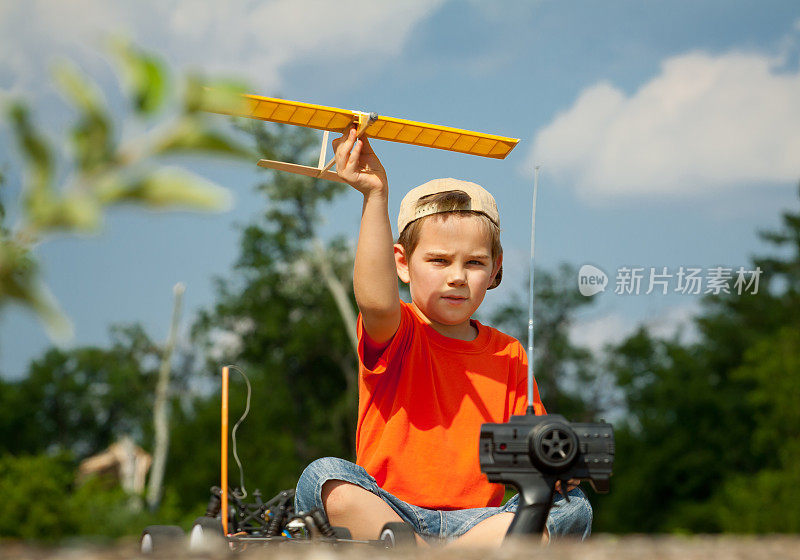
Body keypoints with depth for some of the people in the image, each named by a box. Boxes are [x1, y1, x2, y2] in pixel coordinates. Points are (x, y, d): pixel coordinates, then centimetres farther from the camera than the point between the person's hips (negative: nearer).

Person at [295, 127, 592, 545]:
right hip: (385, 510, -3)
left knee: (573, 508, -20)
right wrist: (375, 196, -29)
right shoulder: (395, 334, 1)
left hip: (473, 522, 3)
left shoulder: (508, 356, 13)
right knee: (324, 479, -32)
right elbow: (376, 301, -24)